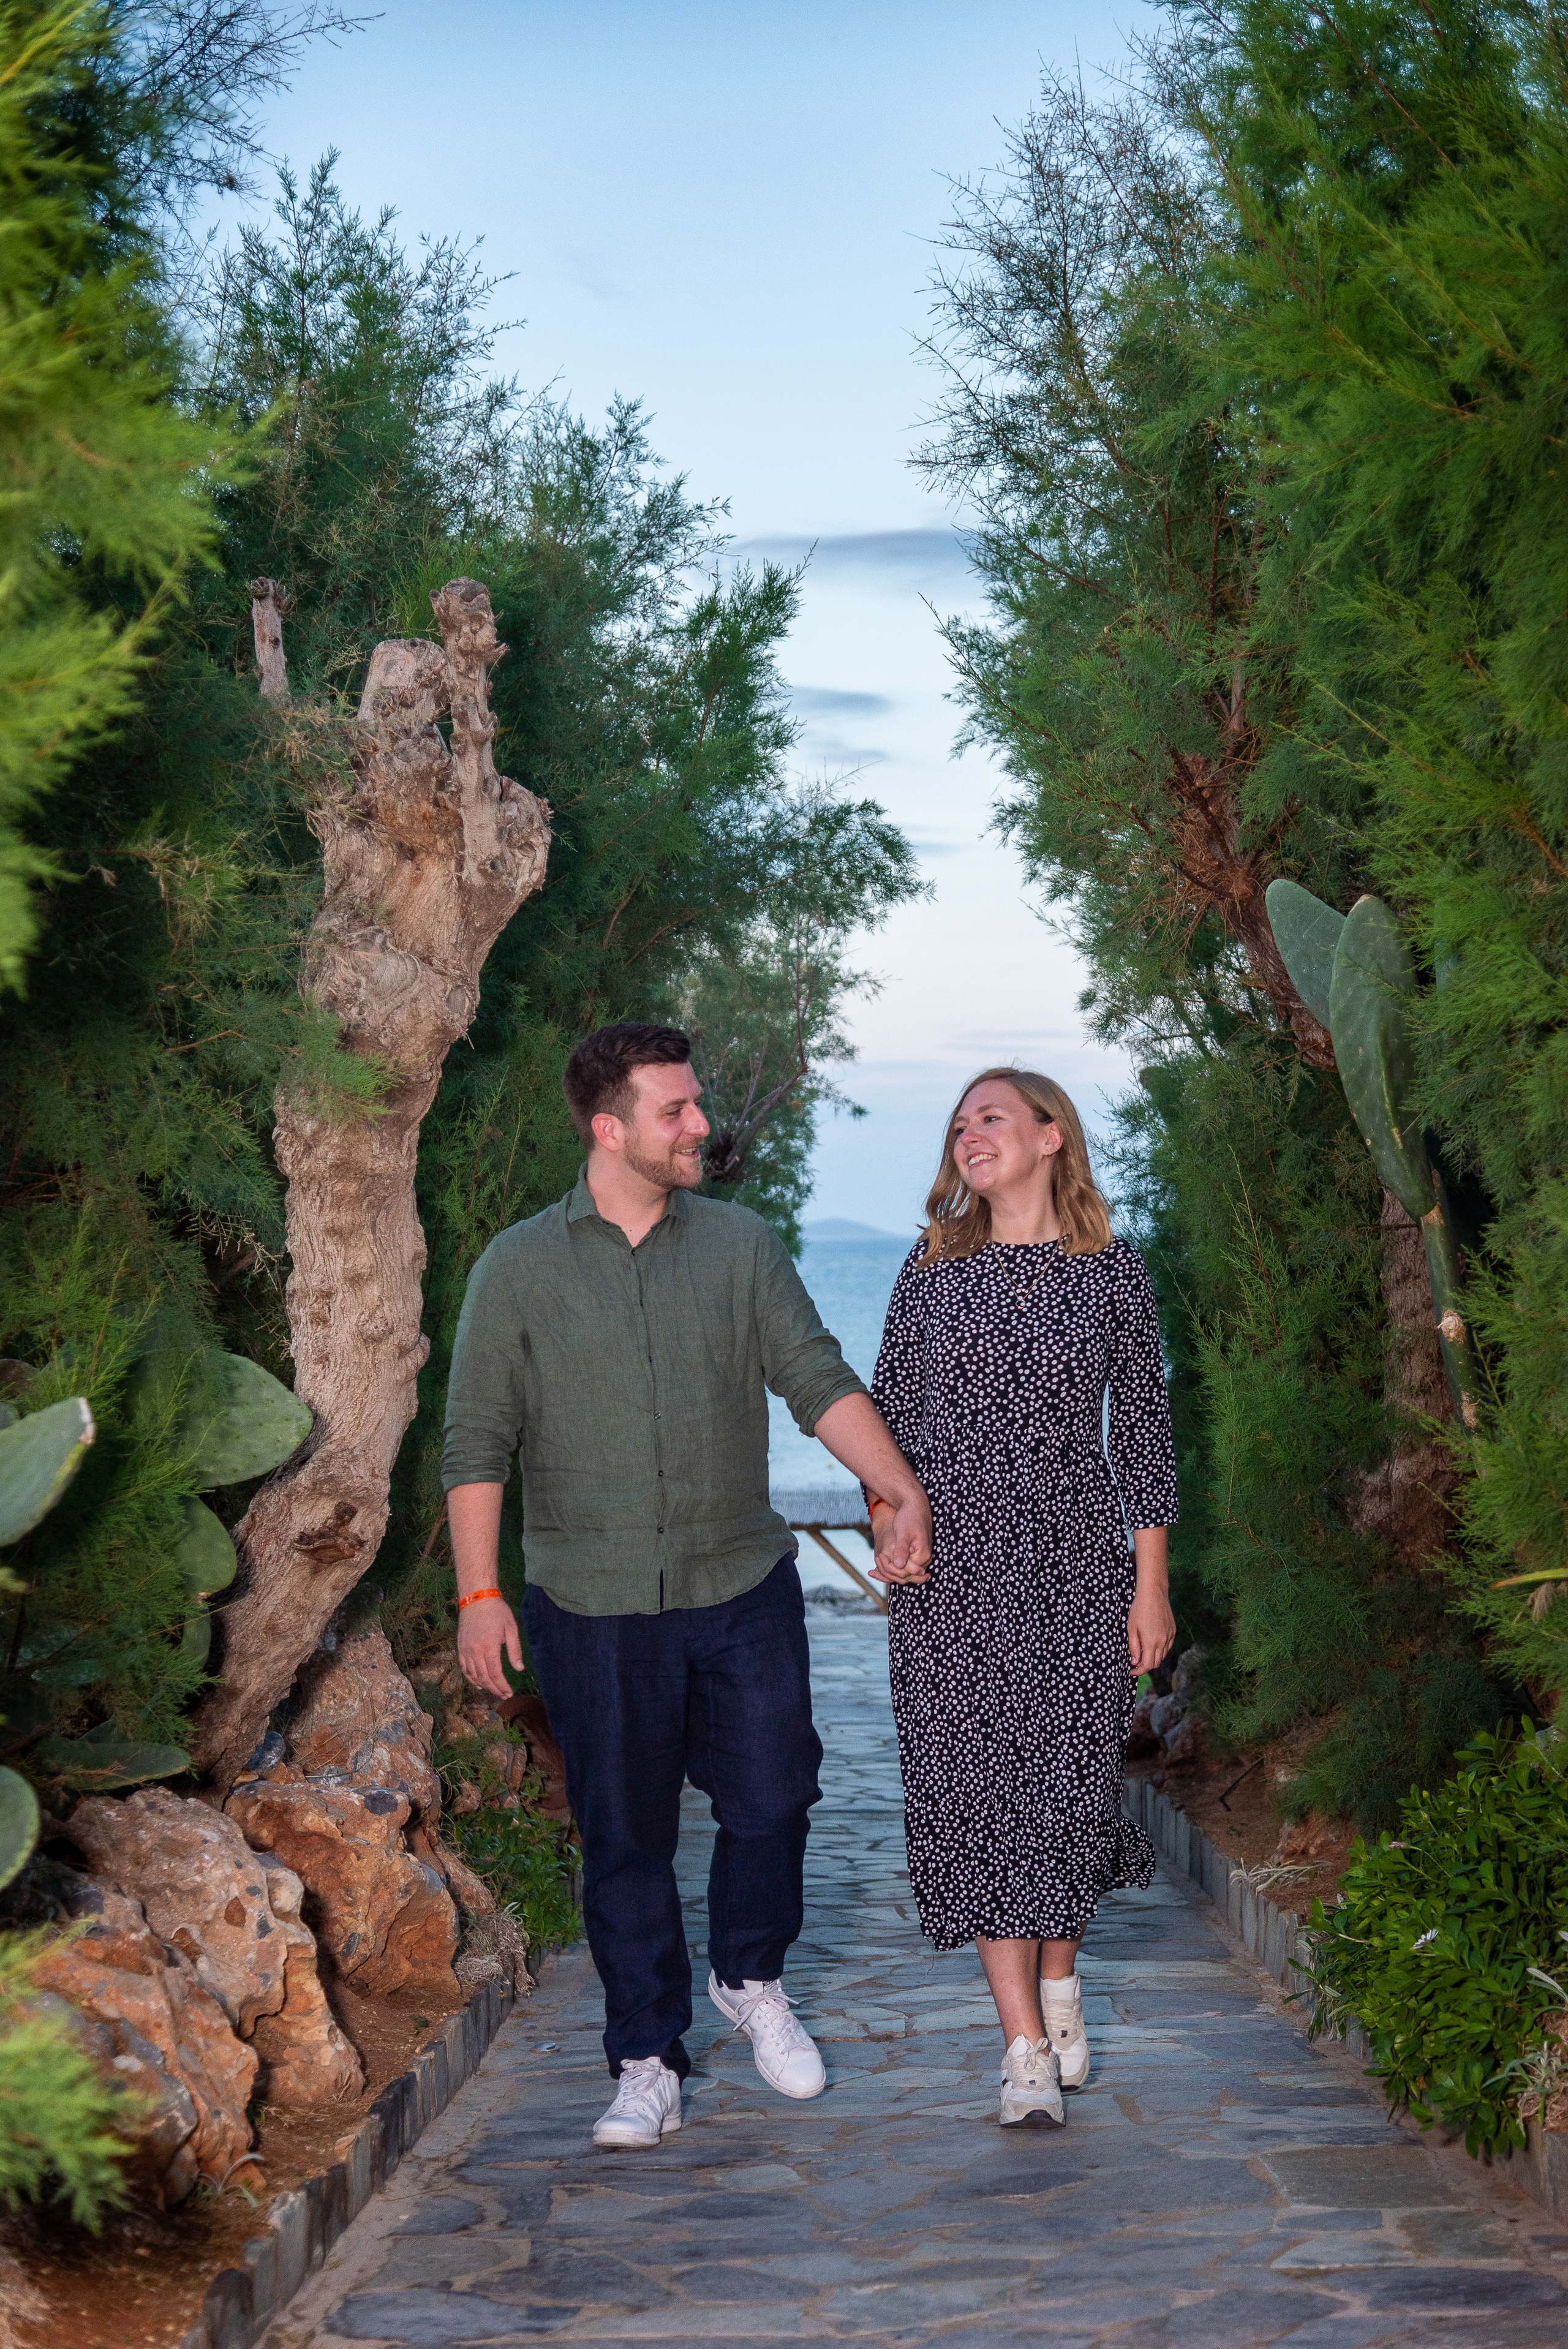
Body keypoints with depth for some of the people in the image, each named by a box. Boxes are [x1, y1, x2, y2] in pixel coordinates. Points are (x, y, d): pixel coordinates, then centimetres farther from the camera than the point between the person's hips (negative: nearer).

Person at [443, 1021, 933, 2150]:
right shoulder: (518, 1269, 0)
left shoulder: (742, 1245, 5)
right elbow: (478, 1442, 0)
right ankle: (648, 2065, 20)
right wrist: (479, 1594, -7)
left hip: (744, 1590, 2)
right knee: (627, 1843, 6)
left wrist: (905, 1494, -10)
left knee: (772, 1799, 5)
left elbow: (820, 1380, 2)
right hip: (593, 1609, -1)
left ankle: (751, 1979, 34)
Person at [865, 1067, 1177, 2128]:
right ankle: (1026, 2045, 4)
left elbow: (1144, 1426, 5)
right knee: (974, 1780, -3)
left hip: (1075, 1561, -1)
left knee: (1069, 1776, 2)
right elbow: (888, 1409, 11)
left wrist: (1152, 1583, 1)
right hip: (953, 1565, 1)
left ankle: (1060, 1979, 31)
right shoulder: (933, 1272, 7)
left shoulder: (1112, 1272, 3)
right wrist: (886, 1506, -8)